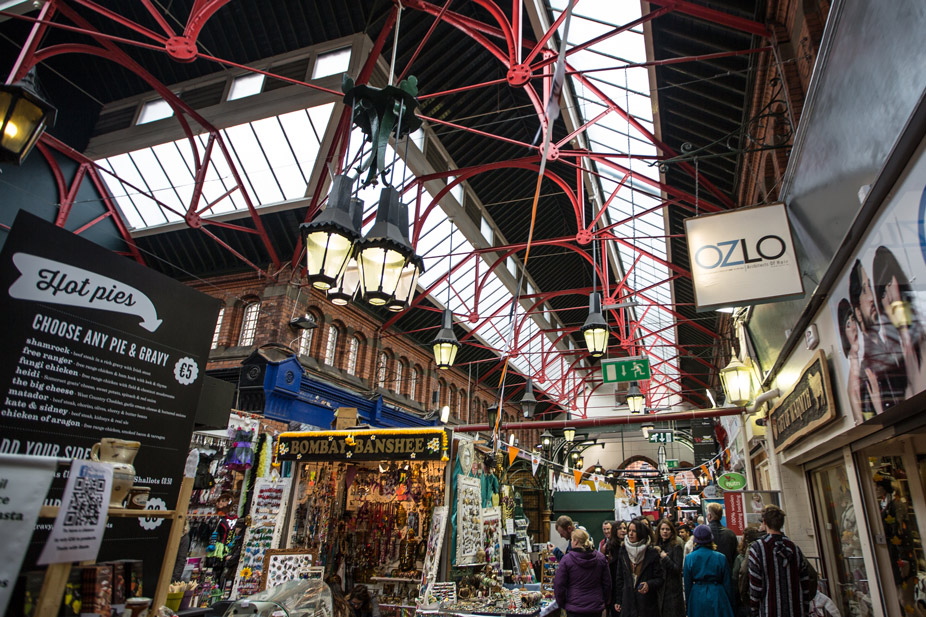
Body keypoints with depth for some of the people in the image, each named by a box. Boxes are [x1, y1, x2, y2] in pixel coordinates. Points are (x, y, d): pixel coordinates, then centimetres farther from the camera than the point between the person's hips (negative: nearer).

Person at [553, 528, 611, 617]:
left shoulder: (566, 559, -13)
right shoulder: (601, 558, -1)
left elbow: (559, 585, -9)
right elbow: (607, 584, 6)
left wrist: (562, 604, 6)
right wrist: (604, 602, 19)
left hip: (574, 609, -3)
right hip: (596, 607, 4)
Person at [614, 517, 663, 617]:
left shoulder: (652, 553, -5)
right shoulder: (623, 552, 4)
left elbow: (660, 578, -3)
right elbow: (619, 578, 9)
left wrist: (649, 585, -22)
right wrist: (618, 601, 8)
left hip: (647, 603, -3)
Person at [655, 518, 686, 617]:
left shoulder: (676, 547, -7)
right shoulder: (657, 546, 9)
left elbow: (677, 569, -12)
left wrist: (665, 557, -19)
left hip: (672, 590, -5)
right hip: (659, 589, 5)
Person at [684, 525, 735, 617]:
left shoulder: (689, 558, -6)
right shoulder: (721, 557, -7)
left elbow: (687, 585, 0)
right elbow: (727, 583, -1)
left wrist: (689, 603, 12)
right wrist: (730, 604, 12)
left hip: (697, 597, 1)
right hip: (717, 596, 0)